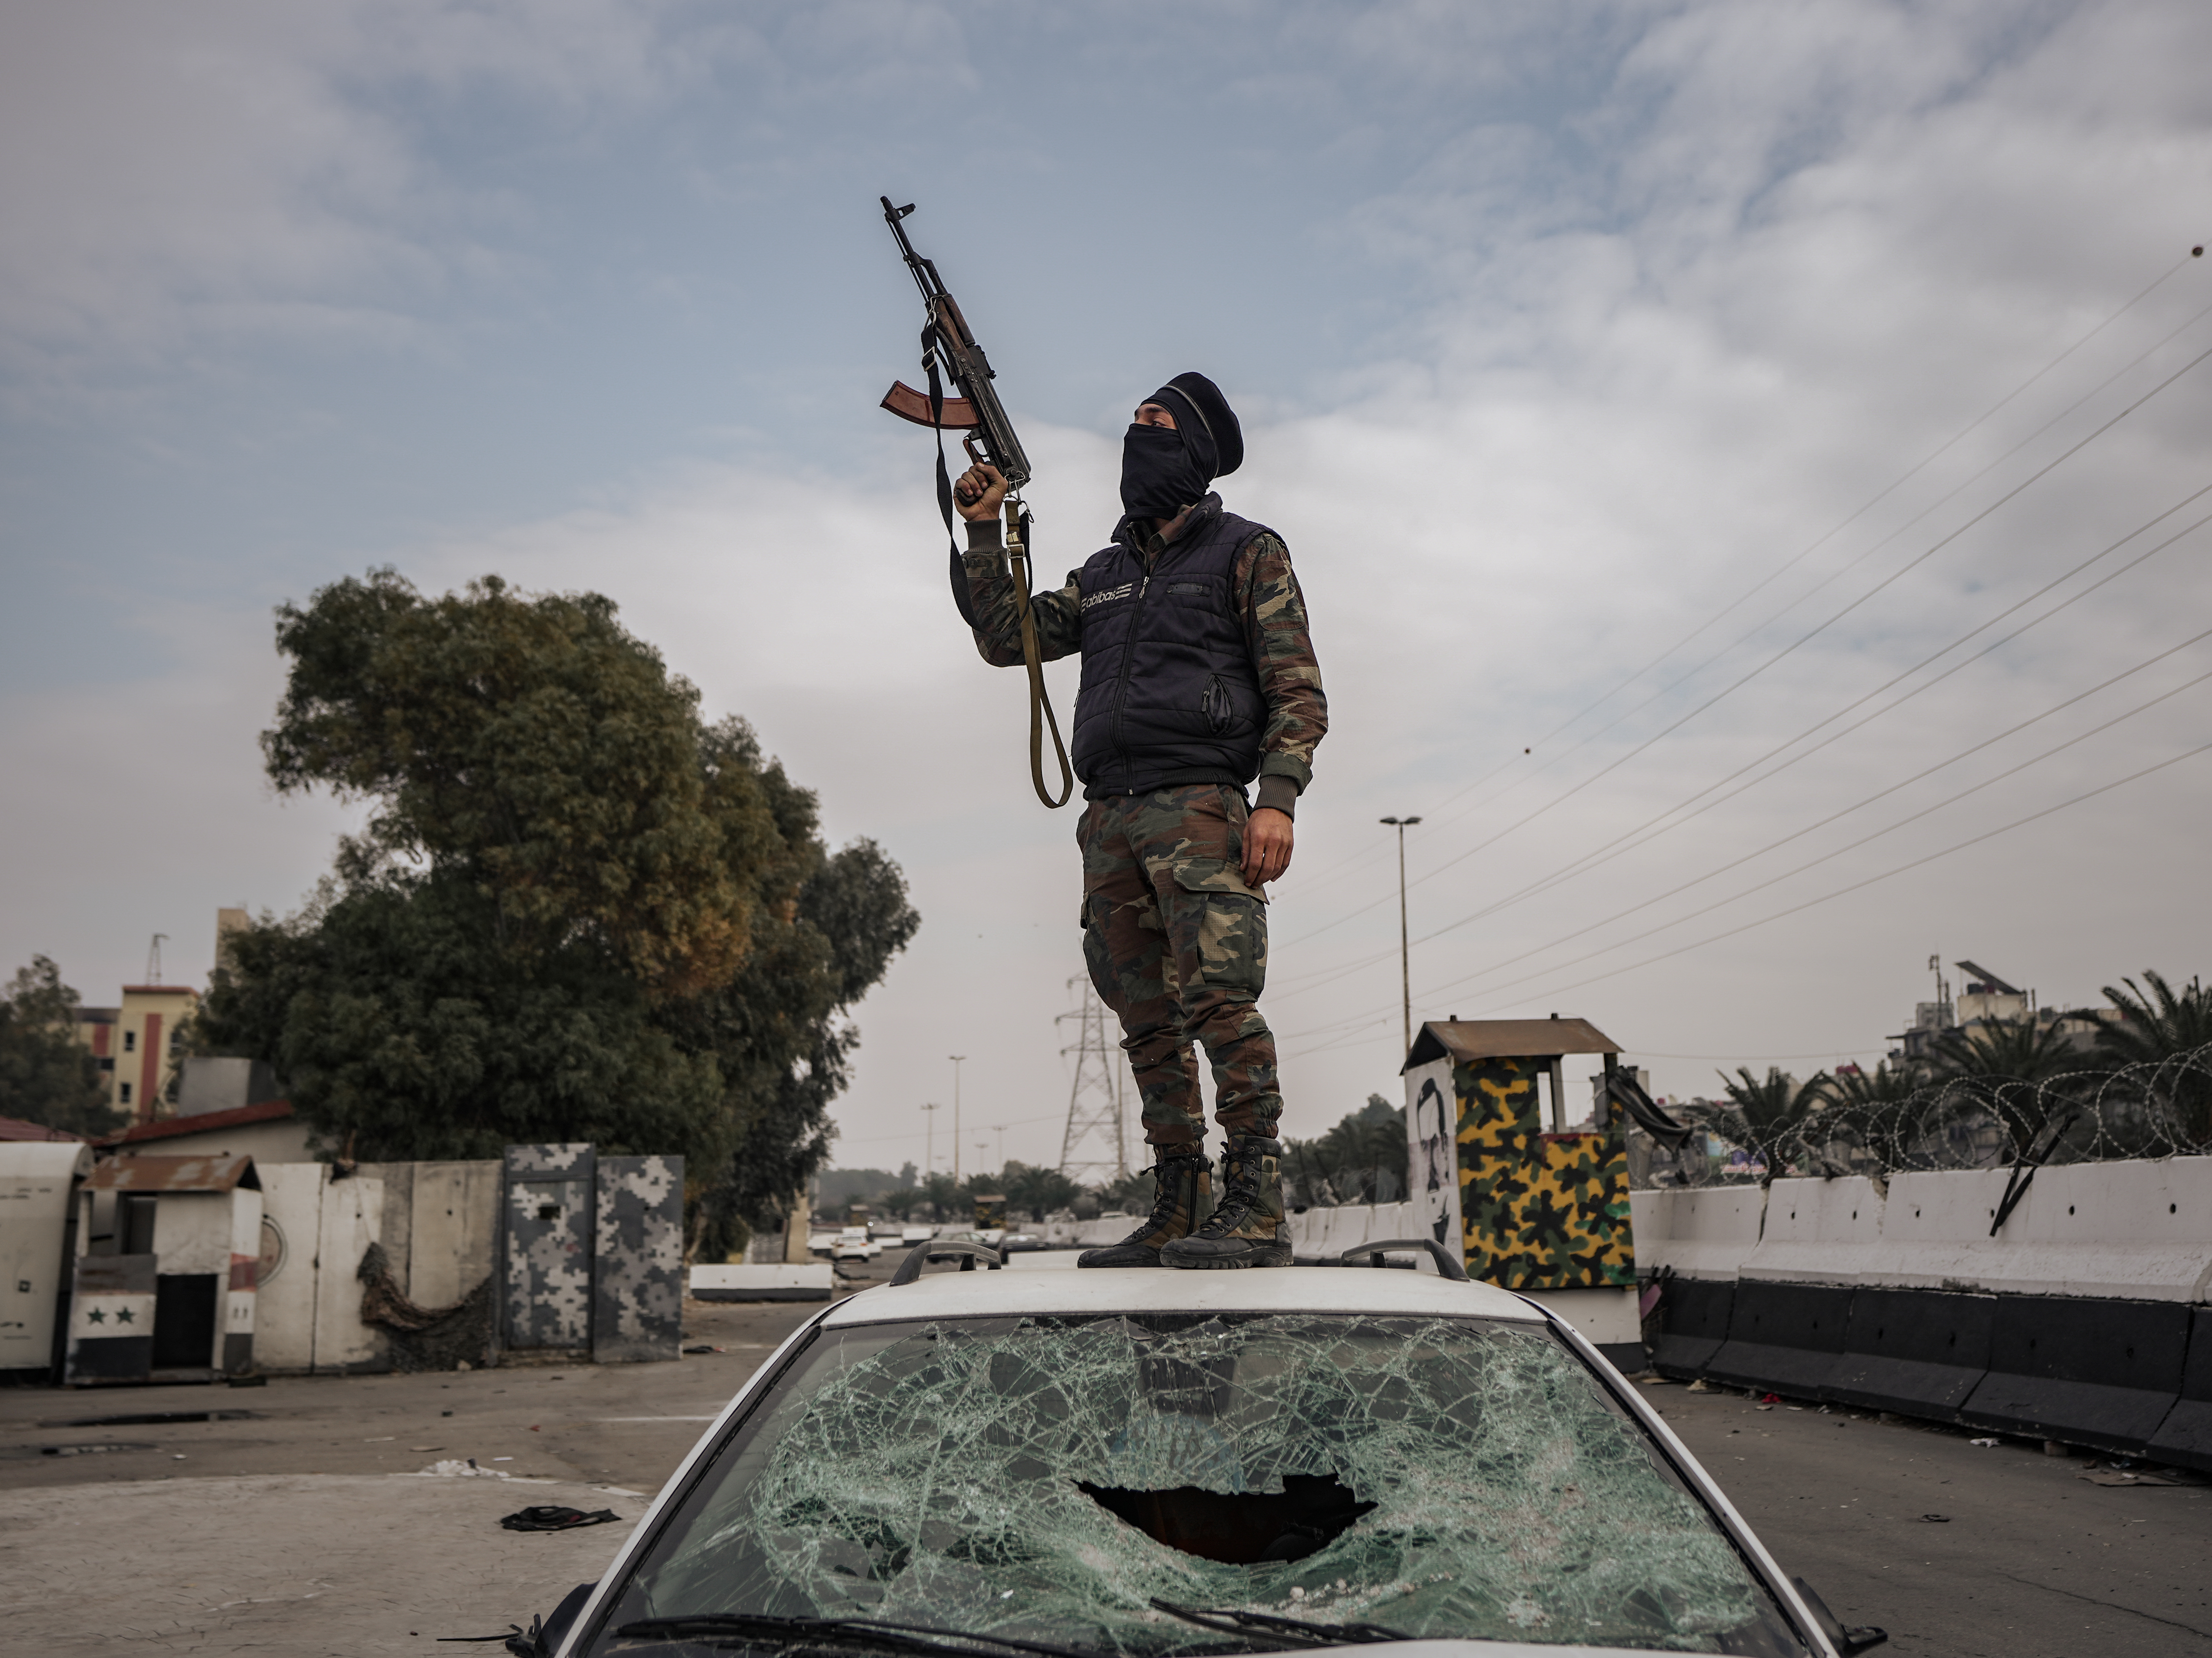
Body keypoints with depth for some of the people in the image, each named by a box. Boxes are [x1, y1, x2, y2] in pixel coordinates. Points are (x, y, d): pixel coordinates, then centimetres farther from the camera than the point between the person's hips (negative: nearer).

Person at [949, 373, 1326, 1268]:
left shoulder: (1247, 552, 8)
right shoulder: (1102, 574, 26)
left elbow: (1300, 692, -1)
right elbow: (1005, 639, 23)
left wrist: (1278, 799, -15)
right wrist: (984, 533, 15)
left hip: (1197, 807, -6)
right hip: (1109, 819, 6)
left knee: (1219, 996, -18)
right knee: (1148, 1023, 5)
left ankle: (1257, 1210, -19)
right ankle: (1176, 1216, 9)